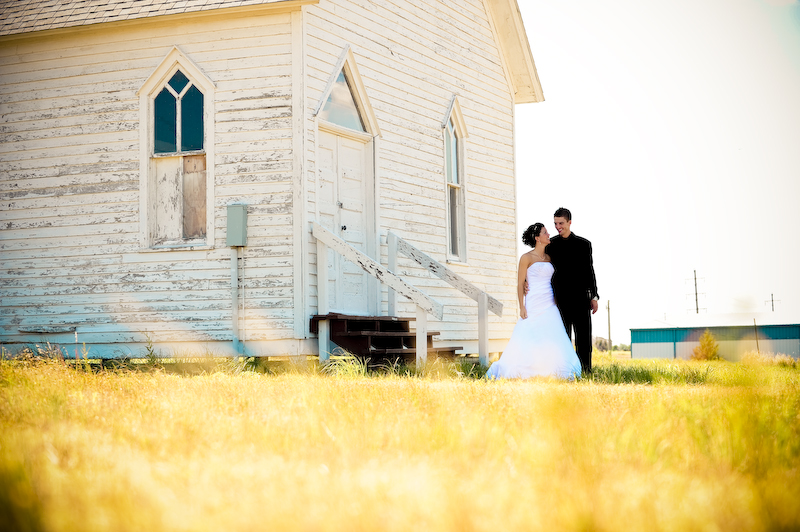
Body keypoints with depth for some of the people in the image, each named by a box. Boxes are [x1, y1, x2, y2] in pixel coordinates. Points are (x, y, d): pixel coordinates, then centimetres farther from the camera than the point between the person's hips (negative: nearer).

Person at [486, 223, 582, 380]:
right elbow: (520, 284, -3)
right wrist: (522, 307, -9)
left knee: (551, 342, -4)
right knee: (527, 342, -8)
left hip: (550, 307, 5)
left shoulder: (549, 258, 14)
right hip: (533, 306, -5)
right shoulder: (527, 258, -2)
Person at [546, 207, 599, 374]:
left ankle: (586, 372, 2)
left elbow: (589, 271, 10)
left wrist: (594, 297, 5)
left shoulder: (583, 244, 8)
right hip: (560, 299, 0)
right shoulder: (550, 245, 7)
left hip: (580, 299, 0)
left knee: (584, 338, -1)